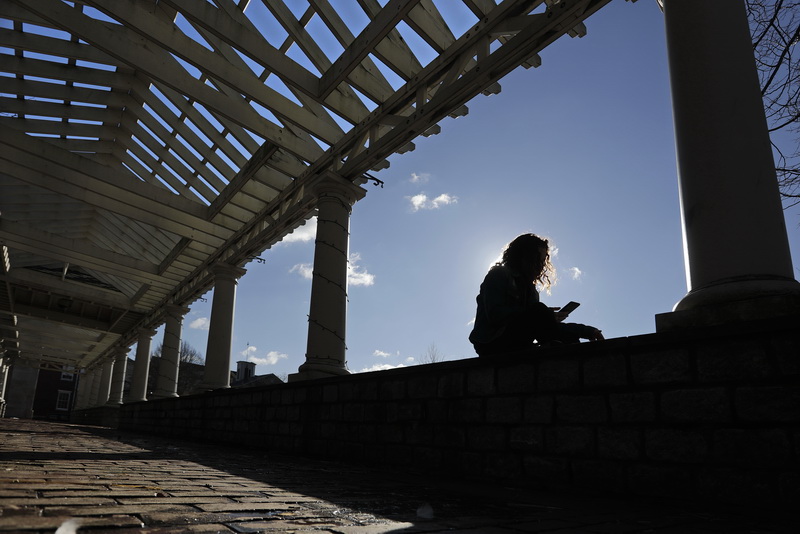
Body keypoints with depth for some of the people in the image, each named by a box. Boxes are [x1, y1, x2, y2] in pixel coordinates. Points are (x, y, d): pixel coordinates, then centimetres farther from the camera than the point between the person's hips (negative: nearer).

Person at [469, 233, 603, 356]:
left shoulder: (529, 288, 23)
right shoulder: (498, 275, 0)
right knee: (539, 312, -27)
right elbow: (495, 315, -18)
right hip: (491, 344, -8)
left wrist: (587, 331, -2)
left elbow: (544, 328, 12)